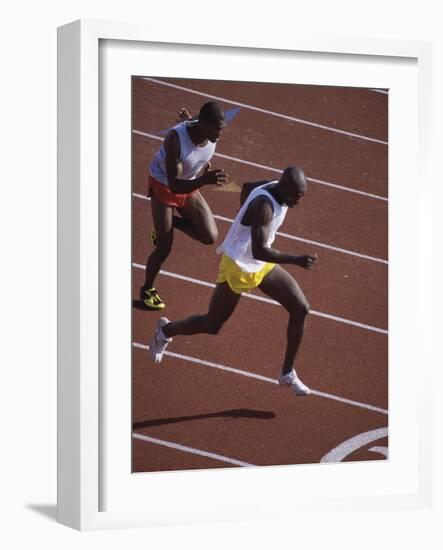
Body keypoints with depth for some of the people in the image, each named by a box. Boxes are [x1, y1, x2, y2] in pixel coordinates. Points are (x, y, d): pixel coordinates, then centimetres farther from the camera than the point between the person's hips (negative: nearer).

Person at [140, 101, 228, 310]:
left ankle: (171, 222, 19)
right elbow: (174, 185, -41)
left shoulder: (212, 134, -21)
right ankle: (147, 290, 24)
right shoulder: (176, 139, -39)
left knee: (210, 237, -8)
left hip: (190, 187, 5)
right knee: (164, 248, -4)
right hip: (163, 187, -5)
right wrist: (205, 180, -54)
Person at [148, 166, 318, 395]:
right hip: (237, 266, -8)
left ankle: (287, 374, 10)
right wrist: (296, 260, -44)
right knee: (211, 326, 8)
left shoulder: (278, 188, -7)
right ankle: (166, 330, 38)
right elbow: (258, 251, -40)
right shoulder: (264, 204, -33)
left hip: (262, 264, 8)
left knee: (301, 309, -3)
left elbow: (247, 187, 15)